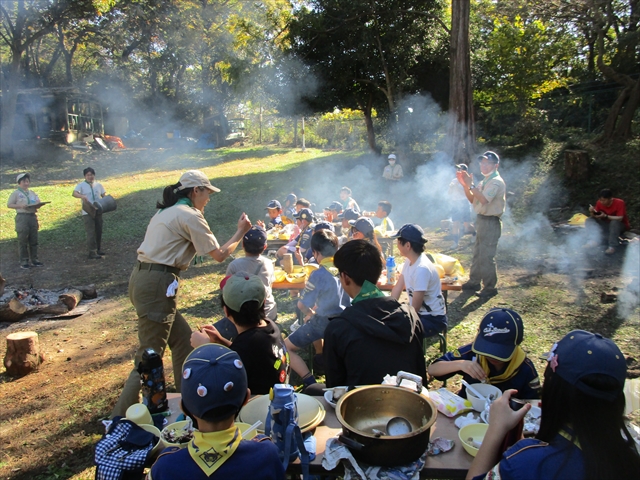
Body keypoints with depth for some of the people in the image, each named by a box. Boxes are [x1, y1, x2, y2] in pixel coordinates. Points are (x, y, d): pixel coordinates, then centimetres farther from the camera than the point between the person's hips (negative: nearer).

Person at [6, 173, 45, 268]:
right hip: (22, 217, -5)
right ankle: (24, 261, 4)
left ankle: (34, 259, 16)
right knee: (23, 241, -1)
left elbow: (38, 203, 17)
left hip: (33, 217, 5)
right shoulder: (16, 193, 0)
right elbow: (9, 205, -3)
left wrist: (37, 205, -7)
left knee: (34, 240, 8)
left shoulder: (33, 193, 15)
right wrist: (20, 206, -18)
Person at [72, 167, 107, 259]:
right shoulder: (81, 185, -3)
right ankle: (92, 252, -5)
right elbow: (74, 193, -18)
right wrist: (81, 196, -40)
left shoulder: (98, 185, 11)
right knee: (91, 232, -7)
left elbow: (104, 195, 12)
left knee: (99, 231, 13)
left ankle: (98, 249, 26)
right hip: (87, 213, -5)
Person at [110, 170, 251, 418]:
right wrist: (240, 232, 7)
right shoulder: (190, 216, -8)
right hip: (157, 285, -10)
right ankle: (119, 419, 6)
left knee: (182, 338, 20)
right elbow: (219, 254, -7)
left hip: (142, 279, 10)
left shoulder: (167, 212, 18)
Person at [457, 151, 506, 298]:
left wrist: (470, 184, -27)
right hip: (482, 220, 10)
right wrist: (465, 185, 0)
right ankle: (474, 282, 27)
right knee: (477, 254, 16)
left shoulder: (496, 182, -15)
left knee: (486, 256, -6)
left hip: (491, 223, -10)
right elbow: (472, 199, 13)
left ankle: (490, 288, 4)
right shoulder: (485, 181, 15)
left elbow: (483, 199, -29)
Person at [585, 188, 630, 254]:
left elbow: (620, 218, -28)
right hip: (607, 225, 5)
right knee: (589, 220, -13)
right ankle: (596, 240, -18)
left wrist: (605, 216, -38)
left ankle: (612, 246, -33)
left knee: (614, 222, -39)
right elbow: (595, 216, -7)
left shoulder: (619, 203, -23)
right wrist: (592, 212, -29)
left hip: (620, 225, -5)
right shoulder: (599, 203, -11)